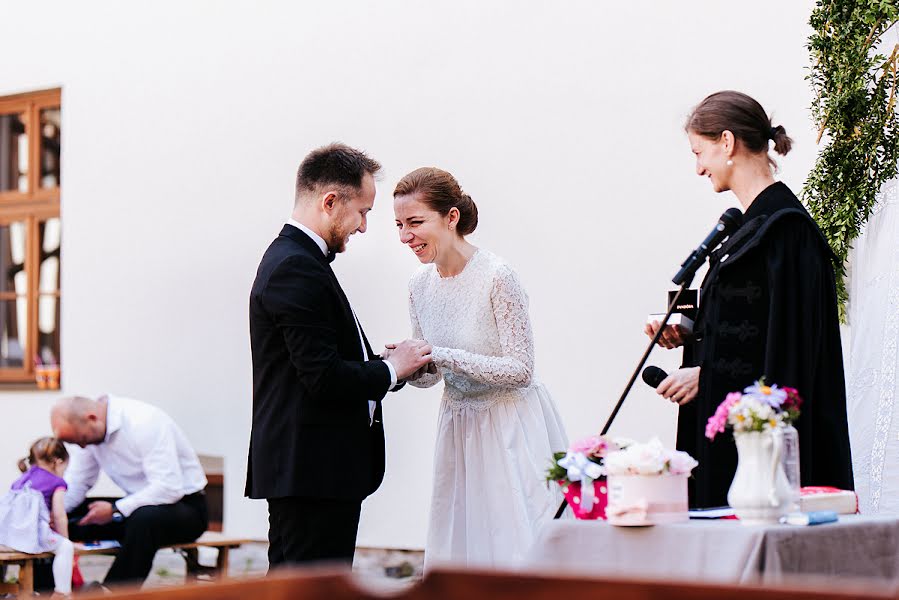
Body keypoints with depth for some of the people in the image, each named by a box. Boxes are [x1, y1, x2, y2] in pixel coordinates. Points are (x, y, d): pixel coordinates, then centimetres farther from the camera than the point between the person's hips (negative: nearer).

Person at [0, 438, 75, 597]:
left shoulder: (21, 480, 29)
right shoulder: (57, 482, 9)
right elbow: (59, 515, 4)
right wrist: (64, 539, 17)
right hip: (31, 533, -7)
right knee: (66, 547, 2)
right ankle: (62, 593, -5)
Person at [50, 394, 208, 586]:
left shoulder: (144, 422, -25)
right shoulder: (86, 430, -3)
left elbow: (170, 487, -30)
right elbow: (76, 484, 3)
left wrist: (115, 511, -29)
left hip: (184, 504, -7)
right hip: (135, 507, 7)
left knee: (144, 518, -39)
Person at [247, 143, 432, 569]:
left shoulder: (290, 259, 16)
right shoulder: (297, 269, -17)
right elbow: (323, 376, -22)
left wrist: (380, 363, 9)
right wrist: (391, 370, -8)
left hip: (297, 467, 11)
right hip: (316, 471, -11)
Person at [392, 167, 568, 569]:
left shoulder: (497, 277, -18)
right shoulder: (420, 284, 2)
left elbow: (520, 369, -19)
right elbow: (430, 375, 11)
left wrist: (443, 356, -24)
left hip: (510, 426, -6)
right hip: (459, 426, 6)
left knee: (515, 546, -3)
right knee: (455, 550, 9)